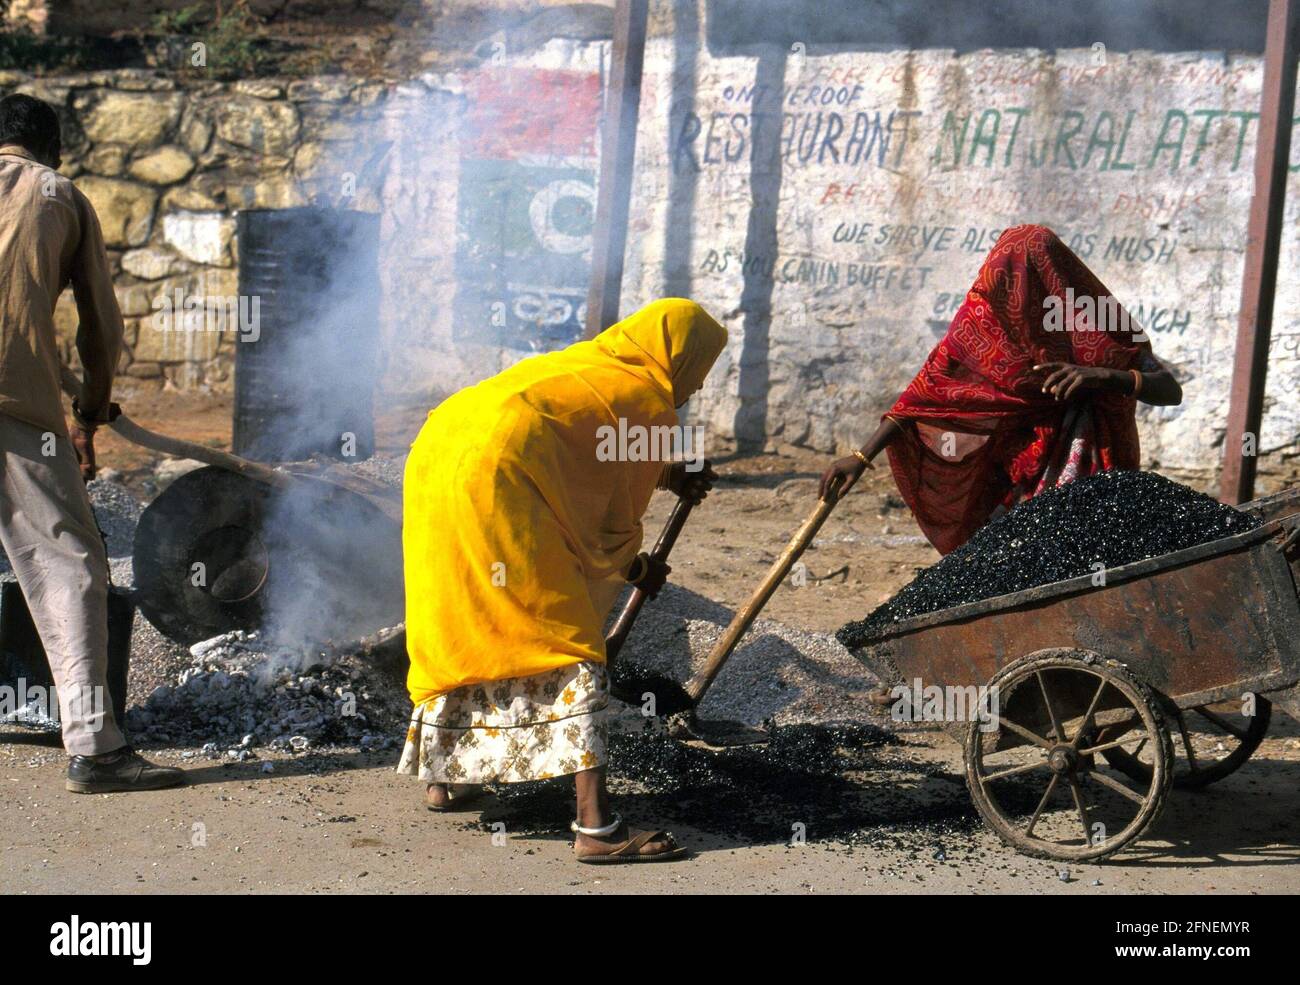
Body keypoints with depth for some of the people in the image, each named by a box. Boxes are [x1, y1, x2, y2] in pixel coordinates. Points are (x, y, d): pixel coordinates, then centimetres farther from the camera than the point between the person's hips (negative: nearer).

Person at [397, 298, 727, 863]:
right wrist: (637, 569, 31)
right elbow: (617, 519, 12)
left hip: (435, 457, 9)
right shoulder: (649, 401, 6)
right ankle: (597, 826, -9)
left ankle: (443, 777, 38)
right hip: (496, 479, -9)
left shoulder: (583, 364, 27)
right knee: (568, 647, -4)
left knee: (457, 631, 25)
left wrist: (667, 475, 47)